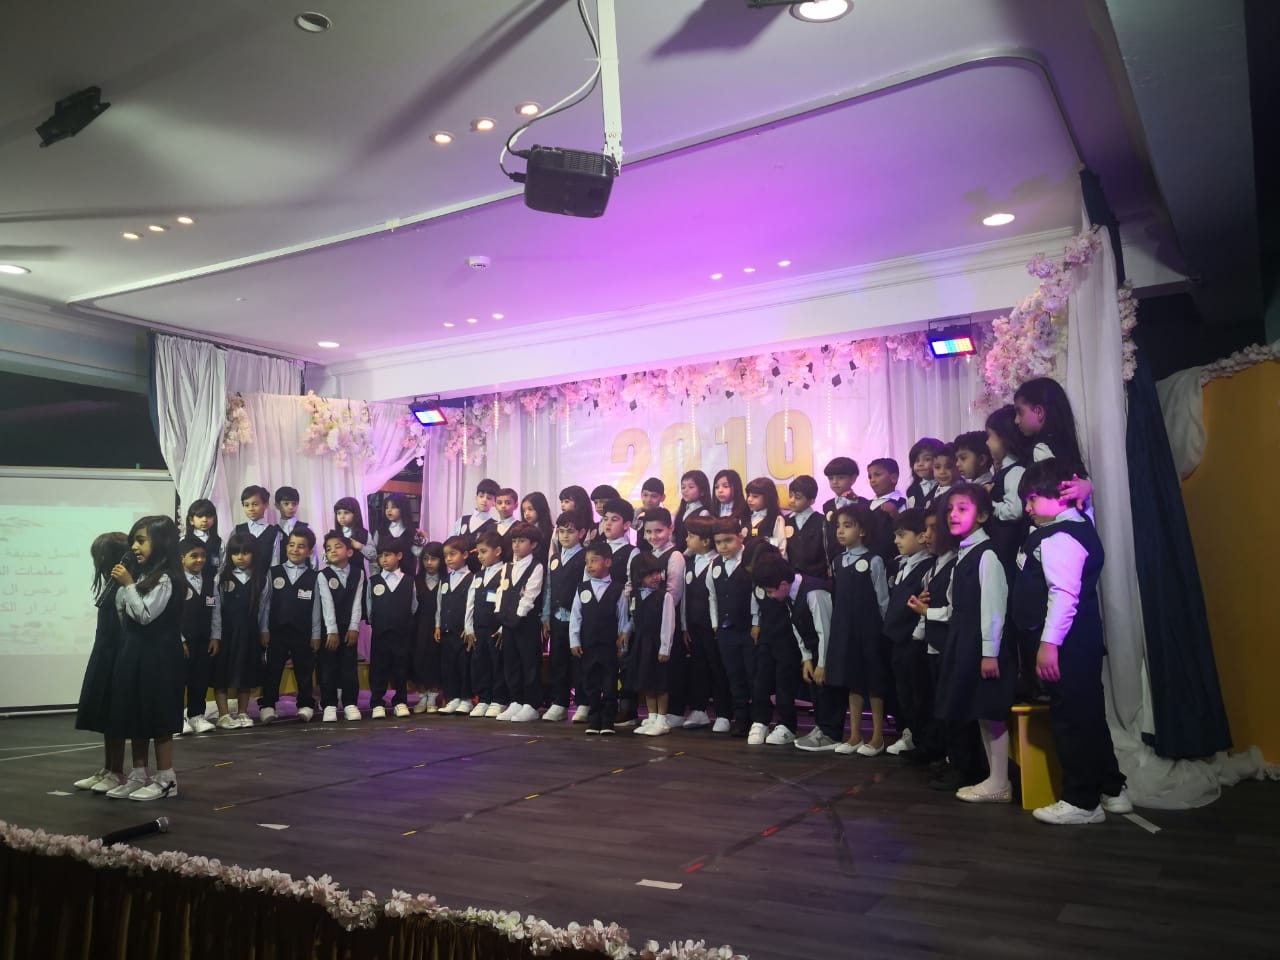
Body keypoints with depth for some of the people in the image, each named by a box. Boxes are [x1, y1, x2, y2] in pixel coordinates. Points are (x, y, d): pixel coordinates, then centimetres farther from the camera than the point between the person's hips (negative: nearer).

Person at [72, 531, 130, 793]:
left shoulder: (123, 586, -17)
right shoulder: (113, 585, 11)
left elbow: (121, 628, -20)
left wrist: (110, 662, -20)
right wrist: (102, 660, 16)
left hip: (115, 660, -9)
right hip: (105, 658, 9)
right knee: (104, 716, 13)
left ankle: (117, 773, 9)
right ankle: (107, 770, 22)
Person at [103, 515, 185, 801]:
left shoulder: (165, 578, -14)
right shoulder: (141, 576, 13)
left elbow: (145, 615, -19)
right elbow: (124, 616, 14)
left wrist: (128, 584, -15)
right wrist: (122, 586, 3)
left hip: (157, 655, -9)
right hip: (133, 653, 9)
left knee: (157, 718, -2)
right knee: (135, 716, 13)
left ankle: (165, 779, 7)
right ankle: (139, 776, 22)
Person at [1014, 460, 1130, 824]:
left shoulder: (1058, 538, -18)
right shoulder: (1076, 526, 13)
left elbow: (1064, 593, -24)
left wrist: (1049, 643, -24)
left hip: (1068, 642, -10)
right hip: (1079, 639, 10)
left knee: (1070, 717, -2)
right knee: (1087, 714, 17)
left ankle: (1082, 801, 7)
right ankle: (1111, 790, 27)